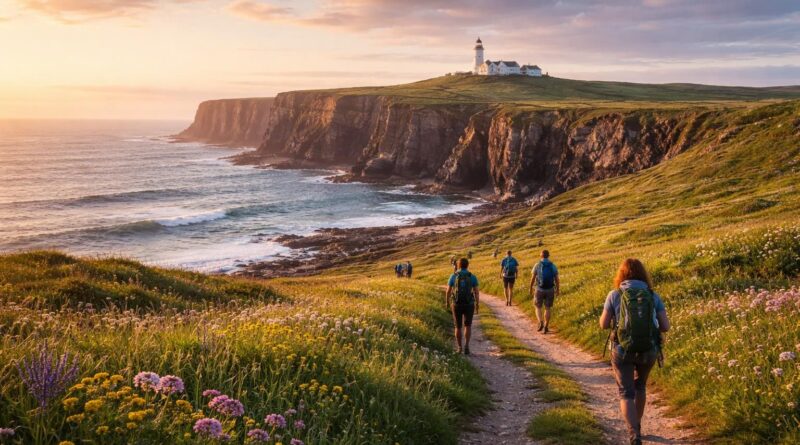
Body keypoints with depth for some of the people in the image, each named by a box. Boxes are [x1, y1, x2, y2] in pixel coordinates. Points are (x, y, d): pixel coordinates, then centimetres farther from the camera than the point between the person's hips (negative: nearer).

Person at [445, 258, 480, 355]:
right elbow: (476, 292, -6)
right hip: (469, 305, 0)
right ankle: (466, 345, -9)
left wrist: (447, 303, 17)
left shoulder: (453, 276, -3)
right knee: (467, 326, 11)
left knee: (458, 327, 15)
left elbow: (448, 291, 1)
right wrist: (477, 305, 3)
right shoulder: (473, 277, -3)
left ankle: (459, 348, 18)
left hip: (457, 305, 0)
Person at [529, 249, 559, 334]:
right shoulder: (553, 266, -1)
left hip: (539, 290, -2)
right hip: (550, 290, 2)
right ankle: (546, 327, 10)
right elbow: (557, 280, 1)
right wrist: (557, 290, 14)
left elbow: (532, 278, -4)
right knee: (548, 309, 13)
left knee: (538, 308, 12)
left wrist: (531, 289, 9)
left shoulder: (537, 265, -7)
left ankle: (541, 323, -10)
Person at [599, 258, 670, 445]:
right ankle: (636, 426, 39)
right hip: (649, 351, 3)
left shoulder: (615, 295, -5)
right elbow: (665, 326, -3)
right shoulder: (653, 296, -1)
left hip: (623, 350, -2)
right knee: (639, 385, 28)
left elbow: (604, 324, -3)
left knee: (626, 394, 5)